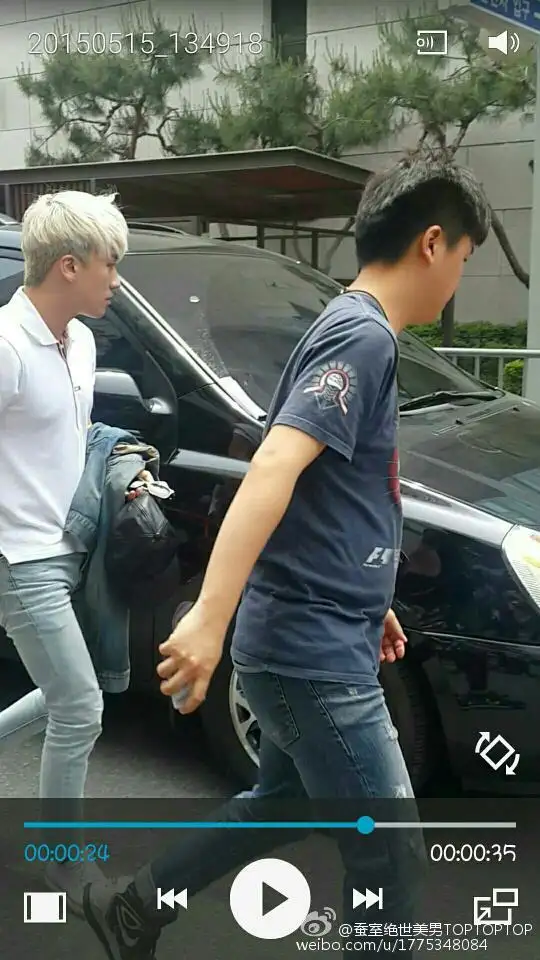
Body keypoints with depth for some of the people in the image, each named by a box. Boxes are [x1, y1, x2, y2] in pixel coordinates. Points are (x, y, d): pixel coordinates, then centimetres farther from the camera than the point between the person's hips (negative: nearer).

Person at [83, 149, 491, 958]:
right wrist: (210, 619, -37)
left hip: (313, 639, 10)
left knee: (280, 805, 26)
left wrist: (368, 601, 24)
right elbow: (272, 469, -30)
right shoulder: (364, 336, -17)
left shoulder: (352, 332, 14)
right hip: (314, 652, -10)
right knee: (389, 855, 4)